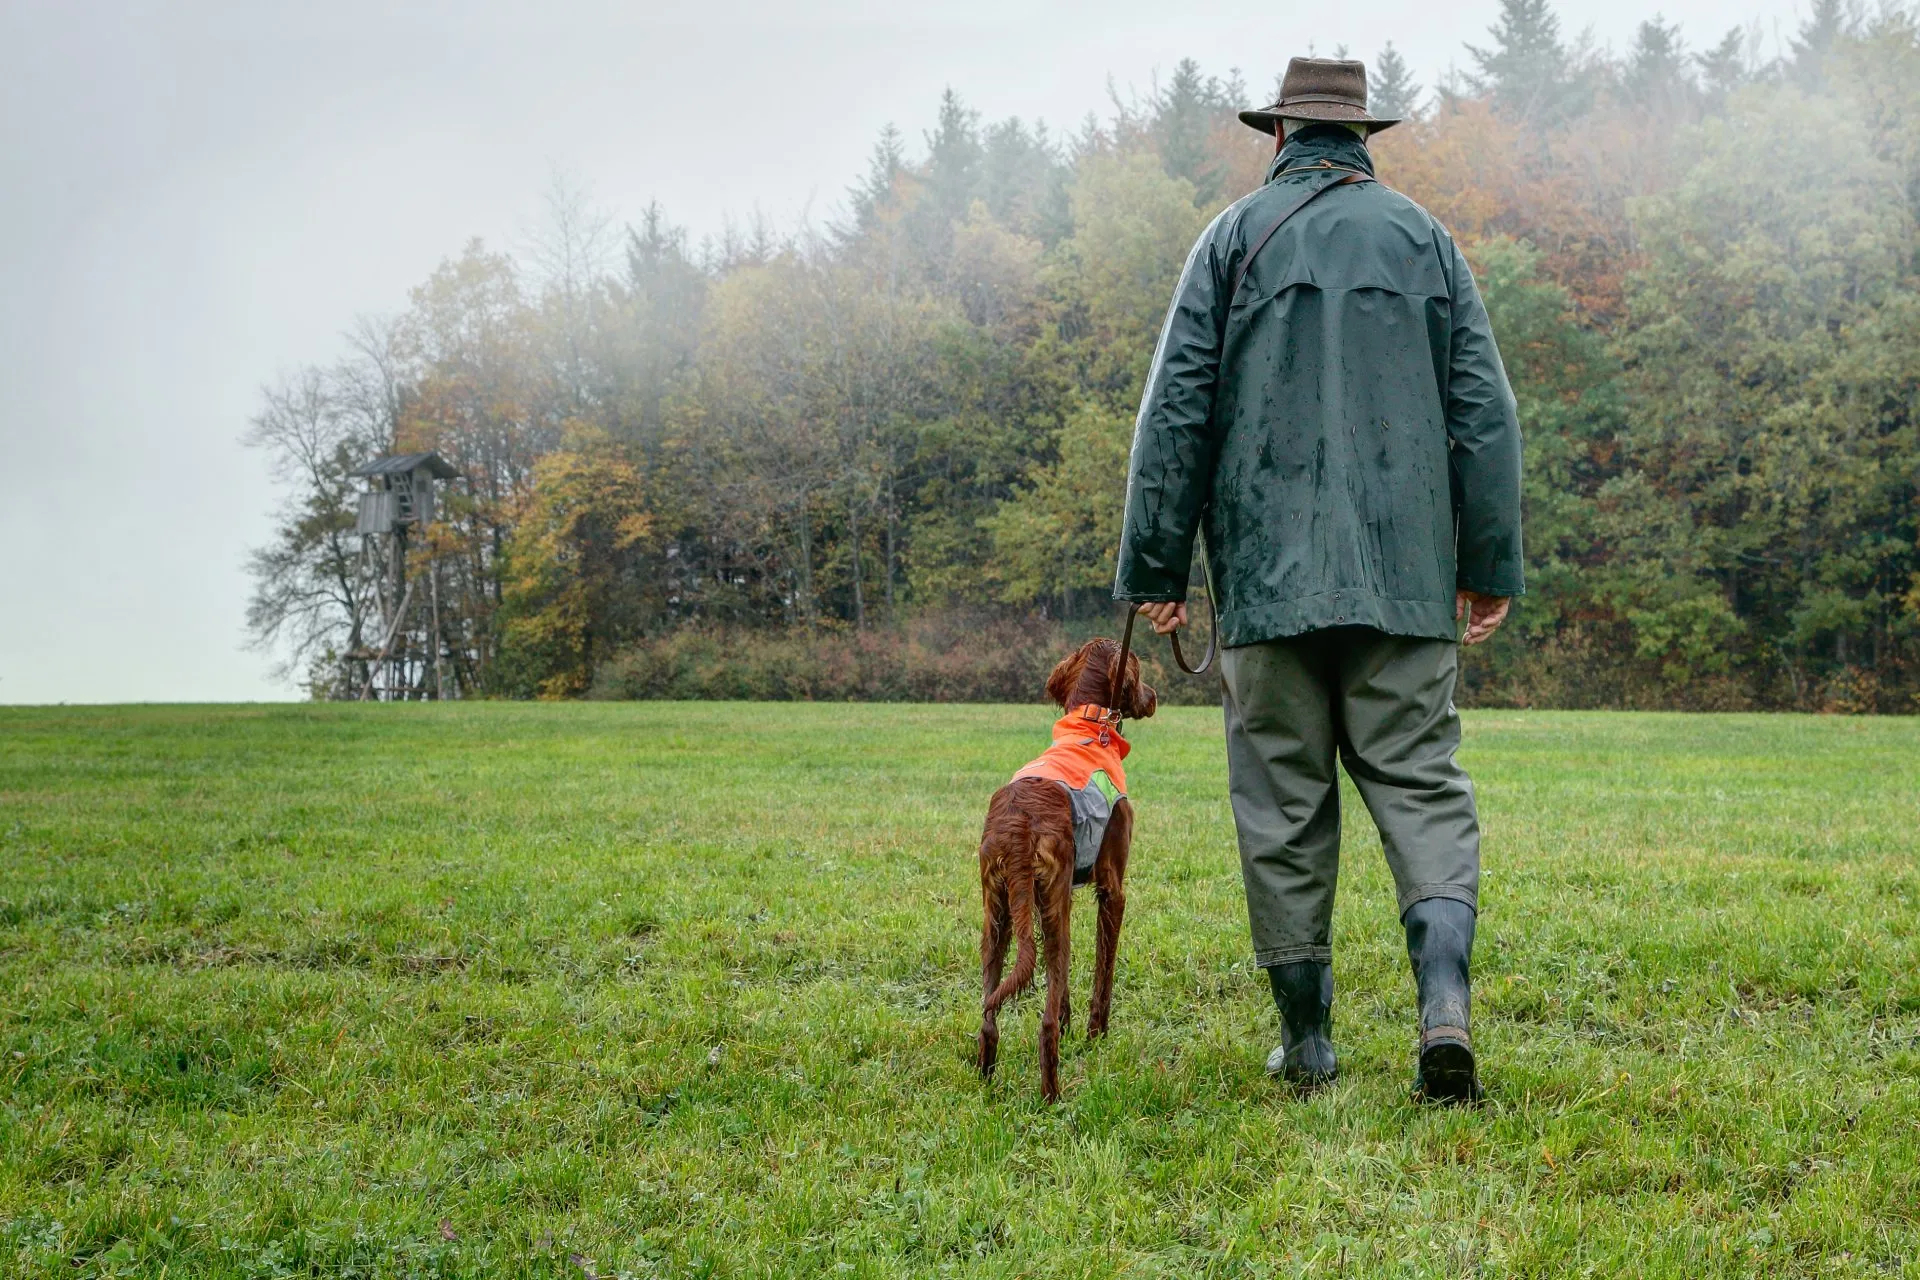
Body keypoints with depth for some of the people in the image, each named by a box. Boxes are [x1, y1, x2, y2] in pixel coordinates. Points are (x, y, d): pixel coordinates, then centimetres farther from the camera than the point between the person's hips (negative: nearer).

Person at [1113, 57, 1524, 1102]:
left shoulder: (1235, 239, 5)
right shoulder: (1423, 237, 10)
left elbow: (1177, 410, 0)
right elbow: (1485, 409, 6)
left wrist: (1154, 566, 4)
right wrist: (1491, 566, 10)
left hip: (1269, 573, -1)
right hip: (1407, 577, 1)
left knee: (1284, 803, 5)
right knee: (1421, 785, 3)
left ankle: (1306, 1038, 11)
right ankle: (1445, 993, -18)